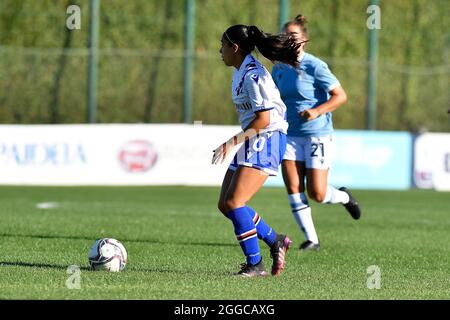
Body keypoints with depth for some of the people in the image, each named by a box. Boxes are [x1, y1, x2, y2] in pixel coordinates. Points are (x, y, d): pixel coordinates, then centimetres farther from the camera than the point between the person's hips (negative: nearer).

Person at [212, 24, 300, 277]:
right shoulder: (240, 72, 13)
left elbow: (264, 119, -22)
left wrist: (233, 142, -20)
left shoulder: (253, 75, -18)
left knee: (234, 202, -17)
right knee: (225, 205, 7)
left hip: (266, 141, -10)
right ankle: (275, 241, 19)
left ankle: (255, 264, -9)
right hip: (253, 142, 10)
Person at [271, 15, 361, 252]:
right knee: (293, 189, -7)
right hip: (290, 136, 5)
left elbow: (340, 96, -15)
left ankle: (344, 197, 28)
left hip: (317, 134, -5)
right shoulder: (278, 69, 7)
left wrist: (317, 111, -27)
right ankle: (311, 239, 1)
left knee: (317, 193, -6)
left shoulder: (314, 66, -12)